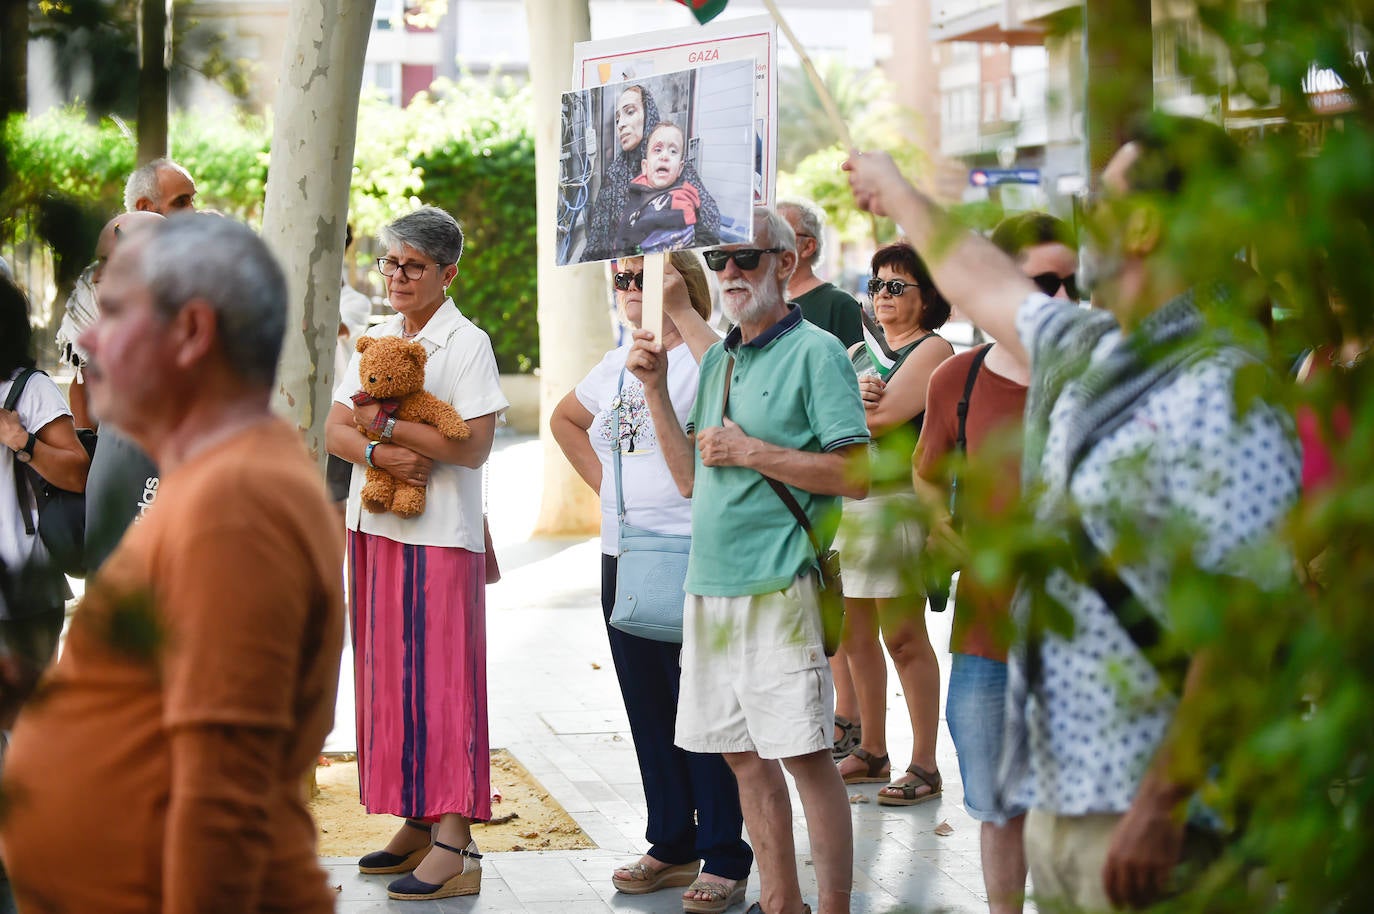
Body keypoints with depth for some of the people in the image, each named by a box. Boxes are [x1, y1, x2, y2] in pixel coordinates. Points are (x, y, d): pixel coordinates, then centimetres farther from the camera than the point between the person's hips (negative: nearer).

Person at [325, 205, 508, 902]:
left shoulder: (466, 342, -7)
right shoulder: (377, 337, 14)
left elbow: (474, 446, -16)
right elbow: (335, 428, 9)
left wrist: (387, 424, -17)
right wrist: (377, 453, -12)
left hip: (439, 537, -7)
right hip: (374, 528, 7)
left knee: (439, 679, -8)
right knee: (387, 676, 9)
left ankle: (454, 846, -6)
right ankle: (417, 825, 18)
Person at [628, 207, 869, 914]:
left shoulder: (816, 352, -5)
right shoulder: (716, 360, 17)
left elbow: (856, 476, -13)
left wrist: (751, 451, -14)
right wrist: (657, 390, 9)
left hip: (778, 584, -7)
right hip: (708, 583, 7)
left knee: (804, 753, -6)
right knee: (744, 755, 11)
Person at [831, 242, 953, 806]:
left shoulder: (933, 350, -2)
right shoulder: (857, 353, 19)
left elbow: (883, 417, -14)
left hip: (899, 501, -7)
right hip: (845, 501, 7)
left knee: (904, 636, -6)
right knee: (856, 636, 10)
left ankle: (924, 766, 0)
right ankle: (871, 753, 21)